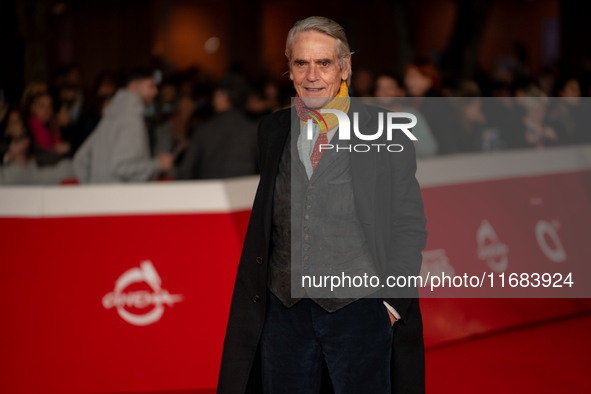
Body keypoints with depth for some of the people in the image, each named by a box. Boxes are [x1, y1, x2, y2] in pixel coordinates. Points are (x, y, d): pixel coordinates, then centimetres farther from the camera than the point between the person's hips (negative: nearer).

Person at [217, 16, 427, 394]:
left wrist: (393, 302, -7)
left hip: (359, 309, -3)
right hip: (283, 307, 4)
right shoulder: (273, 130, 8)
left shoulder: (386, 133, -4)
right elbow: (264, 217, 14)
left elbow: (409, 225, -1)